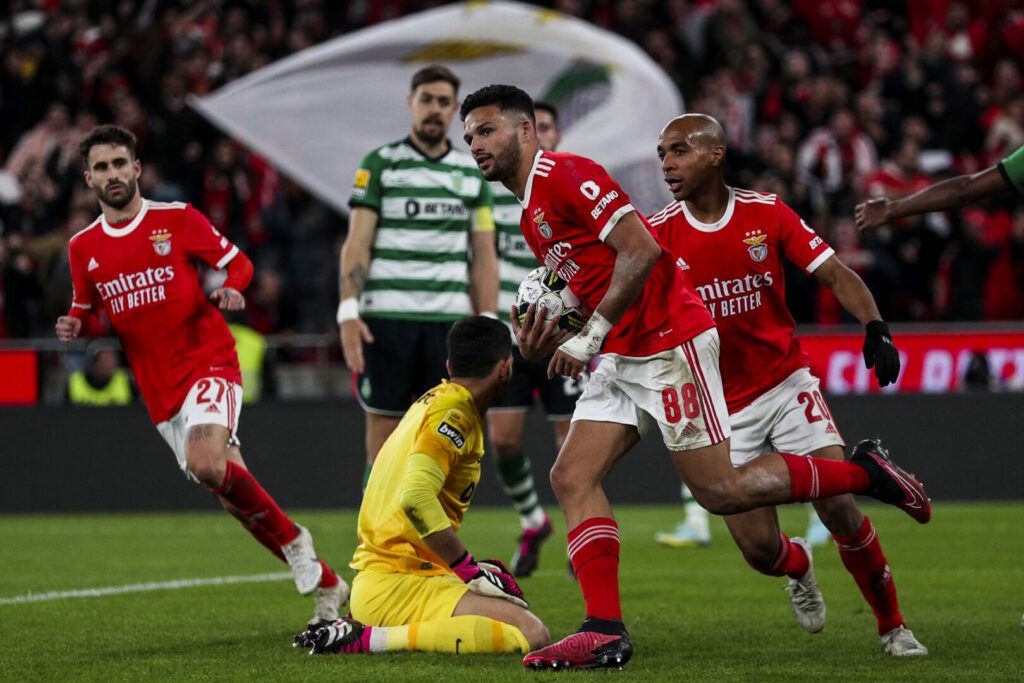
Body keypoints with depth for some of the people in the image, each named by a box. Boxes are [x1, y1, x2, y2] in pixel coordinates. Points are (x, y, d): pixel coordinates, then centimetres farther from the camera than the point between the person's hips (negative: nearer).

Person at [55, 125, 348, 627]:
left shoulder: (177, 219, -2)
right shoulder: (83, 248, 8)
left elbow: (238, 262, 7)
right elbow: (88, 311, 21)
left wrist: (231, 289, -15)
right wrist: (75, 326, -2)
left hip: (209, 364, -4)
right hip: (160, 393, 4)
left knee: (205, 463, -31)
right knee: (236, 495, 3)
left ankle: (292, 539, -9)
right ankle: (327, 587, 15)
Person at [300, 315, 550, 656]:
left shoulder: (430, 401, 17)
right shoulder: (454, 414, -12)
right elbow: (416, 498, -26)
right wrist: (471, 570, -19)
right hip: (397, 586, -10)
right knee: (532, 634, -22)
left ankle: (353, 628, 12)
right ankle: (369, 639, -21)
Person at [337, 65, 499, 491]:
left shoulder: (472, 173, 13)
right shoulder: (379, 165, 4)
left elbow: (484, 256, 12)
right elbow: (356, 244, -2)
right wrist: (349, 313, -13)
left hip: (449, 320, 3)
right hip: (385, 318, -3)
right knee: (384, 442, -2)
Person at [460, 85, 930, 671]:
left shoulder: (565, 174, -12)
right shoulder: (532, 213, 19)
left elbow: (641, 250, -21)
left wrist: (590, 335, -20)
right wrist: (545, 342, 4)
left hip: (670, 342, -10)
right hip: (621, 358, 10)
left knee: (720, 490, -6)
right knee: (572, 477, -4)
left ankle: (864, 472, 10)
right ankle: (605, 631, -7)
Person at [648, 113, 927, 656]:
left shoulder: (766, 214, -5)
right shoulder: (658, 234, -6)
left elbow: (835, 274, -6)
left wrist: (874, 325, -23)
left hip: (786, 385, 0)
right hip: (721, 406, 0)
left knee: (841, 510, -12)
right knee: (760, 549, -6)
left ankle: (892, 626, 9)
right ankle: (798, 566, 33)